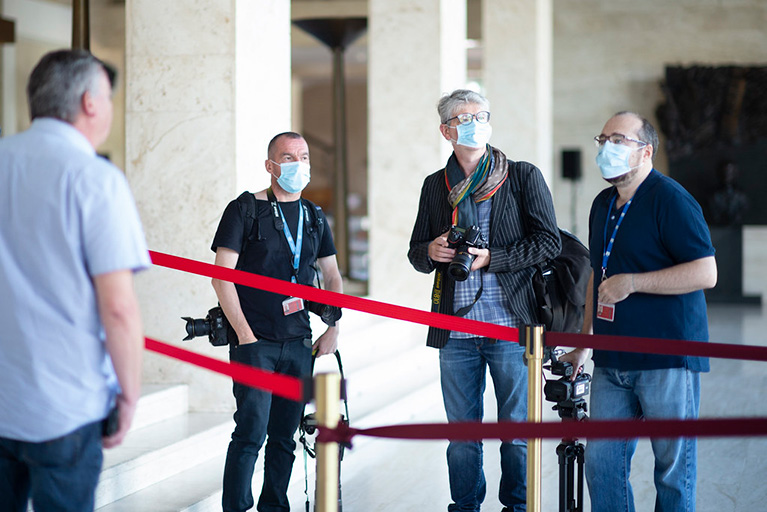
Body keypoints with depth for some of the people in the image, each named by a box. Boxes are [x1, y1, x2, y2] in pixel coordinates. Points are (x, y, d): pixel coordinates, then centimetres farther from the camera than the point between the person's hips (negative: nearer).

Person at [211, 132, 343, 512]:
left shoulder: (314, 217, 14)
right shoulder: (244, 210, -2)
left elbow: (332, 277, 21)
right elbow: (222, 278, -6)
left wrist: (333, 329, 9)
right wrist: (244, 334, -12)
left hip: (299, 344, 5)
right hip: (255, 341, -5)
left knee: (285, 435, 8)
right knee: (251, 431, -11)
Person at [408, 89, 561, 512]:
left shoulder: (524, 177, 3)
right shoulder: (435, 186, 13)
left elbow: (549, 242, -3)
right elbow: (416, 253, 18)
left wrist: (491, 258, -12)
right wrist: (432, 251, -6)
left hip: (511, 323, -3)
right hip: (455, 330, 3)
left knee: (516, 429, 3)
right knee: (461, 430, 8)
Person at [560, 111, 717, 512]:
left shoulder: (670, 200, -10)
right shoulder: (603, 205, 16)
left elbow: (705, 273, -17)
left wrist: (632, 282, -17)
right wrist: (584, 342, 24)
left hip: (667, 358, -7)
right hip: (613, 361, 7)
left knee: (673, 467, 1)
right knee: (602, 462, 5)